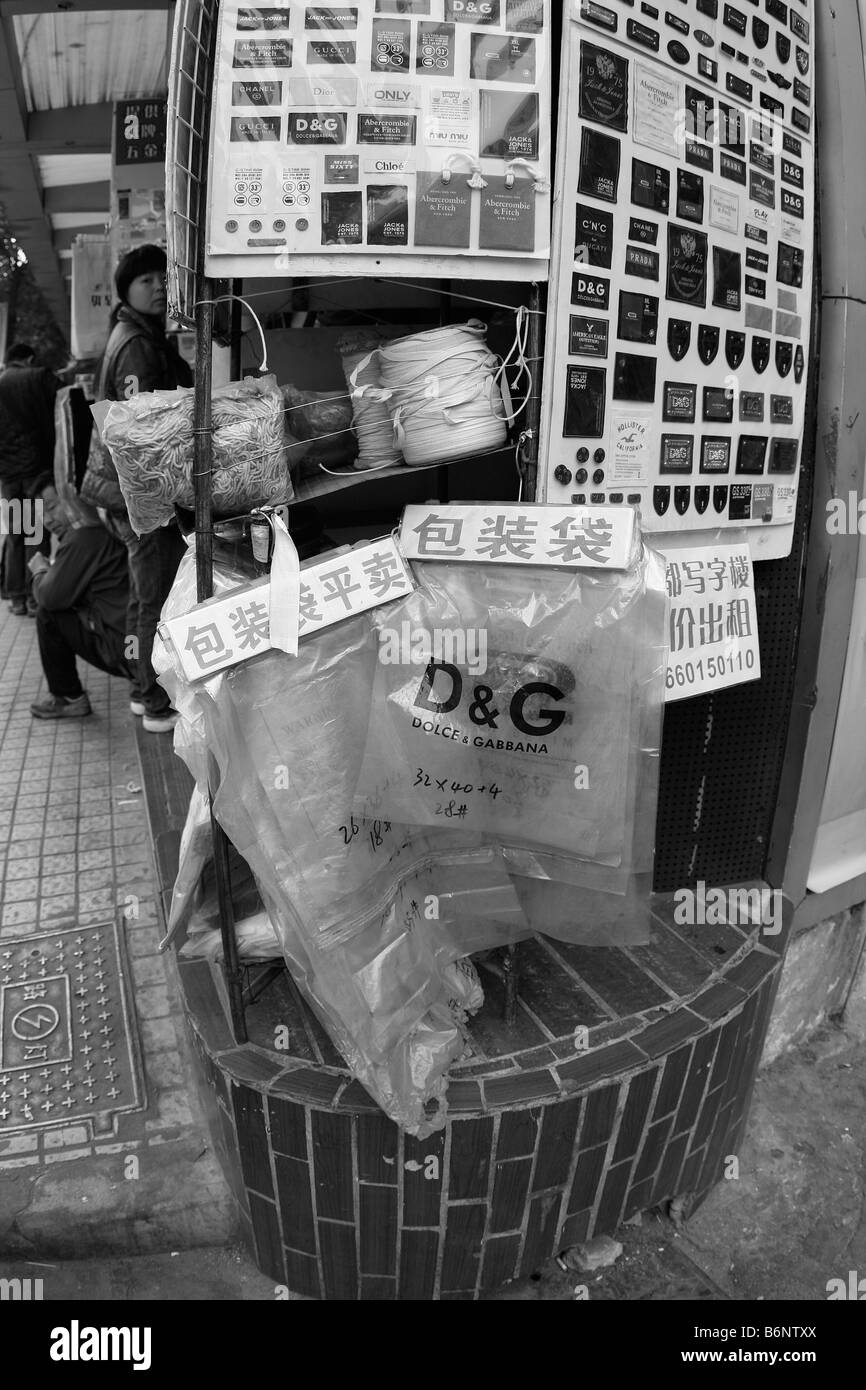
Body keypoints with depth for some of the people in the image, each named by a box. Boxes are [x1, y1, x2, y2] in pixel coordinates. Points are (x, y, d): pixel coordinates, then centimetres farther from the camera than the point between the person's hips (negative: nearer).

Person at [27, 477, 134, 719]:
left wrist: (40, 571, 7)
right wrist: (49, 571, 9)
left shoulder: (83, 538, -14)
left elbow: (50, 597, -12)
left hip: (126, 649, -9)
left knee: (47, 616, -1)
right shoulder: (103, 527, 17)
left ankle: (67, 698, 12)